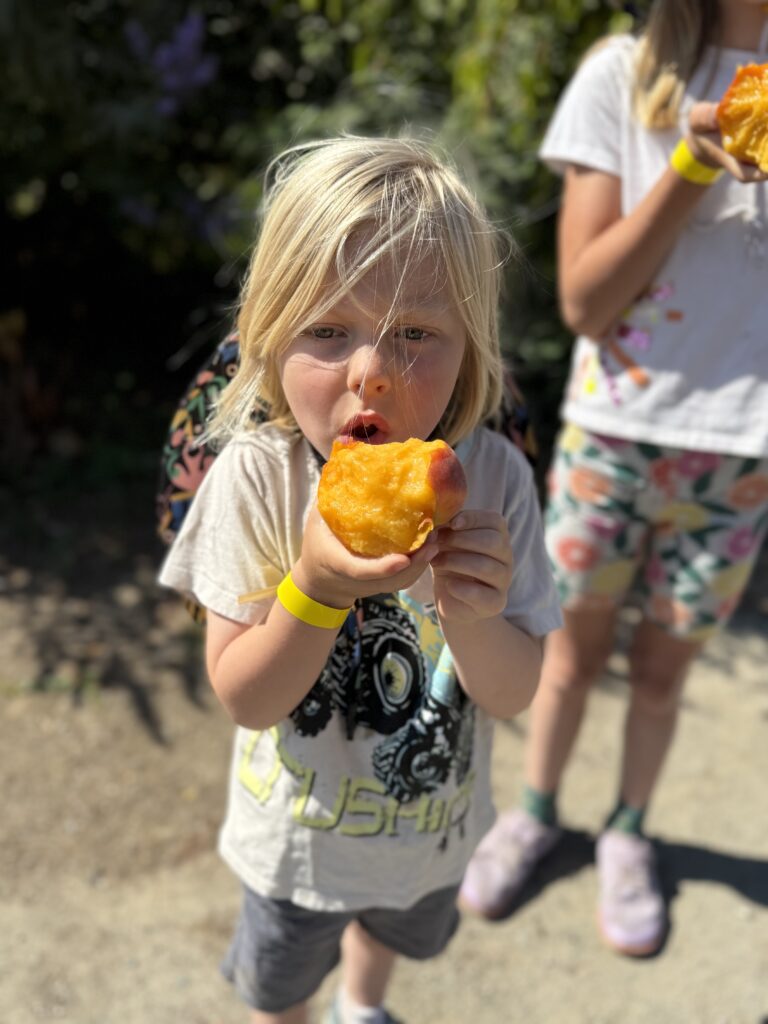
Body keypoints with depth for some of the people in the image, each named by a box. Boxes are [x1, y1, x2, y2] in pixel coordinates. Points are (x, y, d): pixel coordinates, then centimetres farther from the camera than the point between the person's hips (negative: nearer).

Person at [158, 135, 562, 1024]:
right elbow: (245, 699, -22)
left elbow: (514, 695, -17)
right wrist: (317, 586, -39)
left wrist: (473, 618, -38)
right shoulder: (256, 478, -28)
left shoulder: (493, 476, -23)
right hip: (297, 833, -2)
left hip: (431, 821, 3)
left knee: (395, 930, 36)